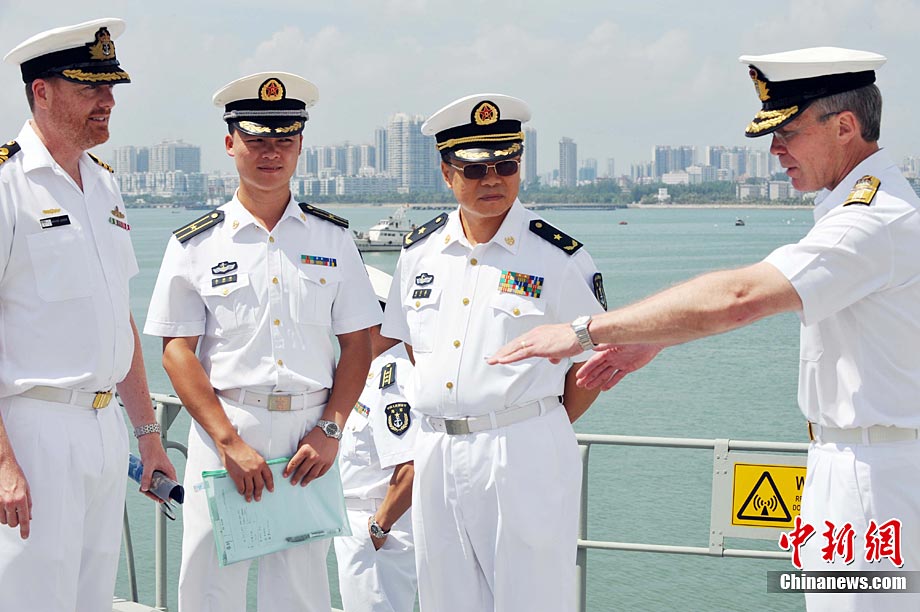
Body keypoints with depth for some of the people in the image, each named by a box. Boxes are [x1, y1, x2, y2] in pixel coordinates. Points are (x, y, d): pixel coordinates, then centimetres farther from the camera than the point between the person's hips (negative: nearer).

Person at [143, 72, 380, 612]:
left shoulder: (333, 239, 8)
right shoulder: (196, 244, 3)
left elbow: (358, 342, 8)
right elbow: (178, 350, -1)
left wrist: (330, 429, -5)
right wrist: (229, 441, -10)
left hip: (309, 432, 1)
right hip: (224, 429, -1)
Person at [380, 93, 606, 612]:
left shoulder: (560, 258, -5)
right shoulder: (421, 251, 9)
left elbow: (589, 366, 0)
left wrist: (535, 432, 1)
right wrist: (451, 424, 13)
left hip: (525, 457, -5)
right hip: (437, 454, 5)